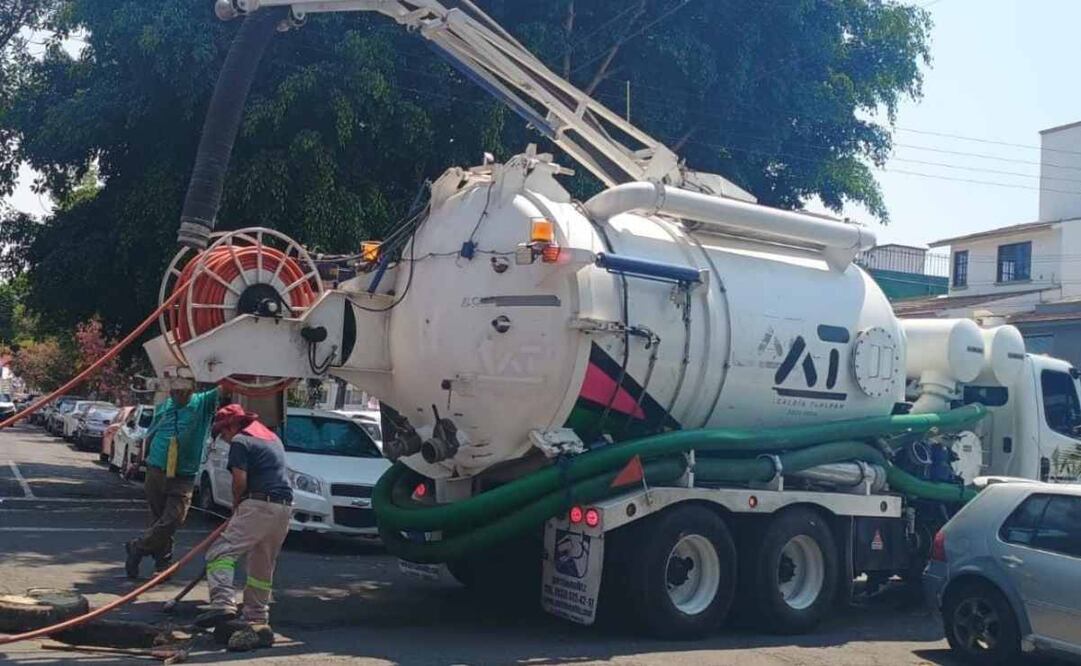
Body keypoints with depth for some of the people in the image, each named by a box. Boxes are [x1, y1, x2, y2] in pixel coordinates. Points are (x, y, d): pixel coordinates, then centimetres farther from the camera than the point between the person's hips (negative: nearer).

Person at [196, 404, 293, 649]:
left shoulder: (240, 442, 0)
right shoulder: (272, 437, 25)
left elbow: (240, 479, -9)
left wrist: (236, 505, 9)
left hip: (259, 506, -8)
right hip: (285, 507, 8)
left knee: (221, 552, -11)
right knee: (263, 568, 16)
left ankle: (223, 603, -30)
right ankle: (258, 622, 20)